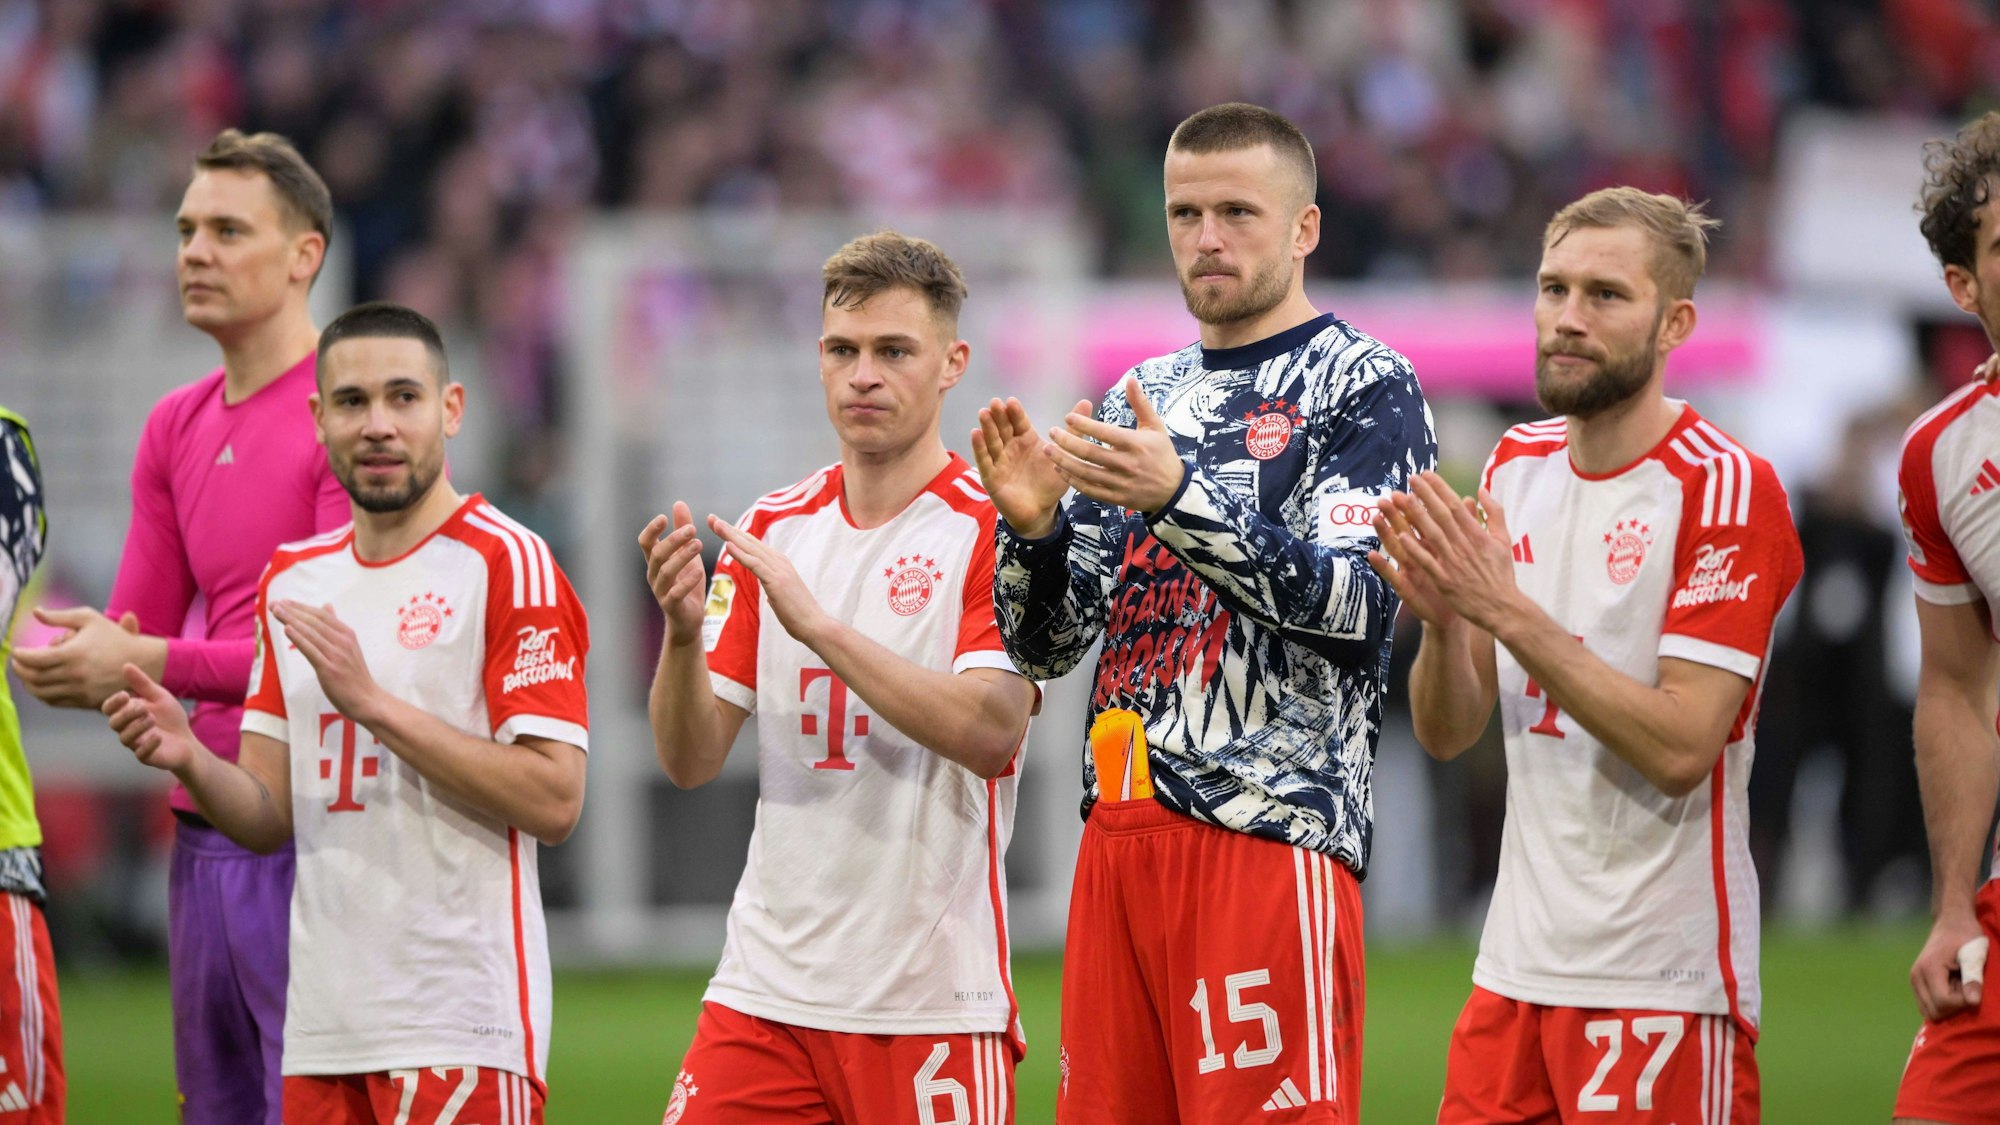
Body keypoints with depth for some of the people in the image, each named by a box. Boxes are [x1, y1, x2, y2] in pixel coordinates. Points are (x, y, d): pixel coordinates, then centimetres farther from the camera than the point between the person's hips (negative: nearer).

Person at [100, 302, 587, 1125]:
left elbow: (554, 800, -14)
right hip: (323, 1026, 6)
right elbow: (270, 817, 15)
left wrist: (373, 701, -17)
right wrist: (190, 761, -5)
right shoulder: (296, 580, 15)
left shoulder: (507, 564, -6)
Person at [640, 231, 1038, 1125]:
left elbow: (991, 733, -19)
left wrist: (819, 623, -23)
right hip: (766, 983, 4)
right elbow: (690, 761, 7)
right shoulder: (774, 530, 12)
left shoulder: (993, 530, -4)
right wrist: (683, 632, -13)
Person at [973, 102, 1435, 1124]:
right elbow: (1044, 647, 17)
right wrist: (1032, 526, -3)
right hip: (1121, 829, 7)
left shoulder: (1363, 386, 0)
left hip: (1269, 828, -7)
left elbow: (1353, 605, -15)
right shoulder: (1139, 399, 19)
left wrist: (1177, 499, -23)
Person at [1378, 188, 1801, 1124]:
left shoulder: (1725, 487, -11)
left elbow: (1681, 747, -19)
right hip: (1518, 964, 6)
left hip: (1658, 982, -6)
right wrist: (1441, 618, -11)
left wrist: (1507, 609, -21)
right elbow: (1447, 734, 10)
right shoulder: (1517, 465, 10)